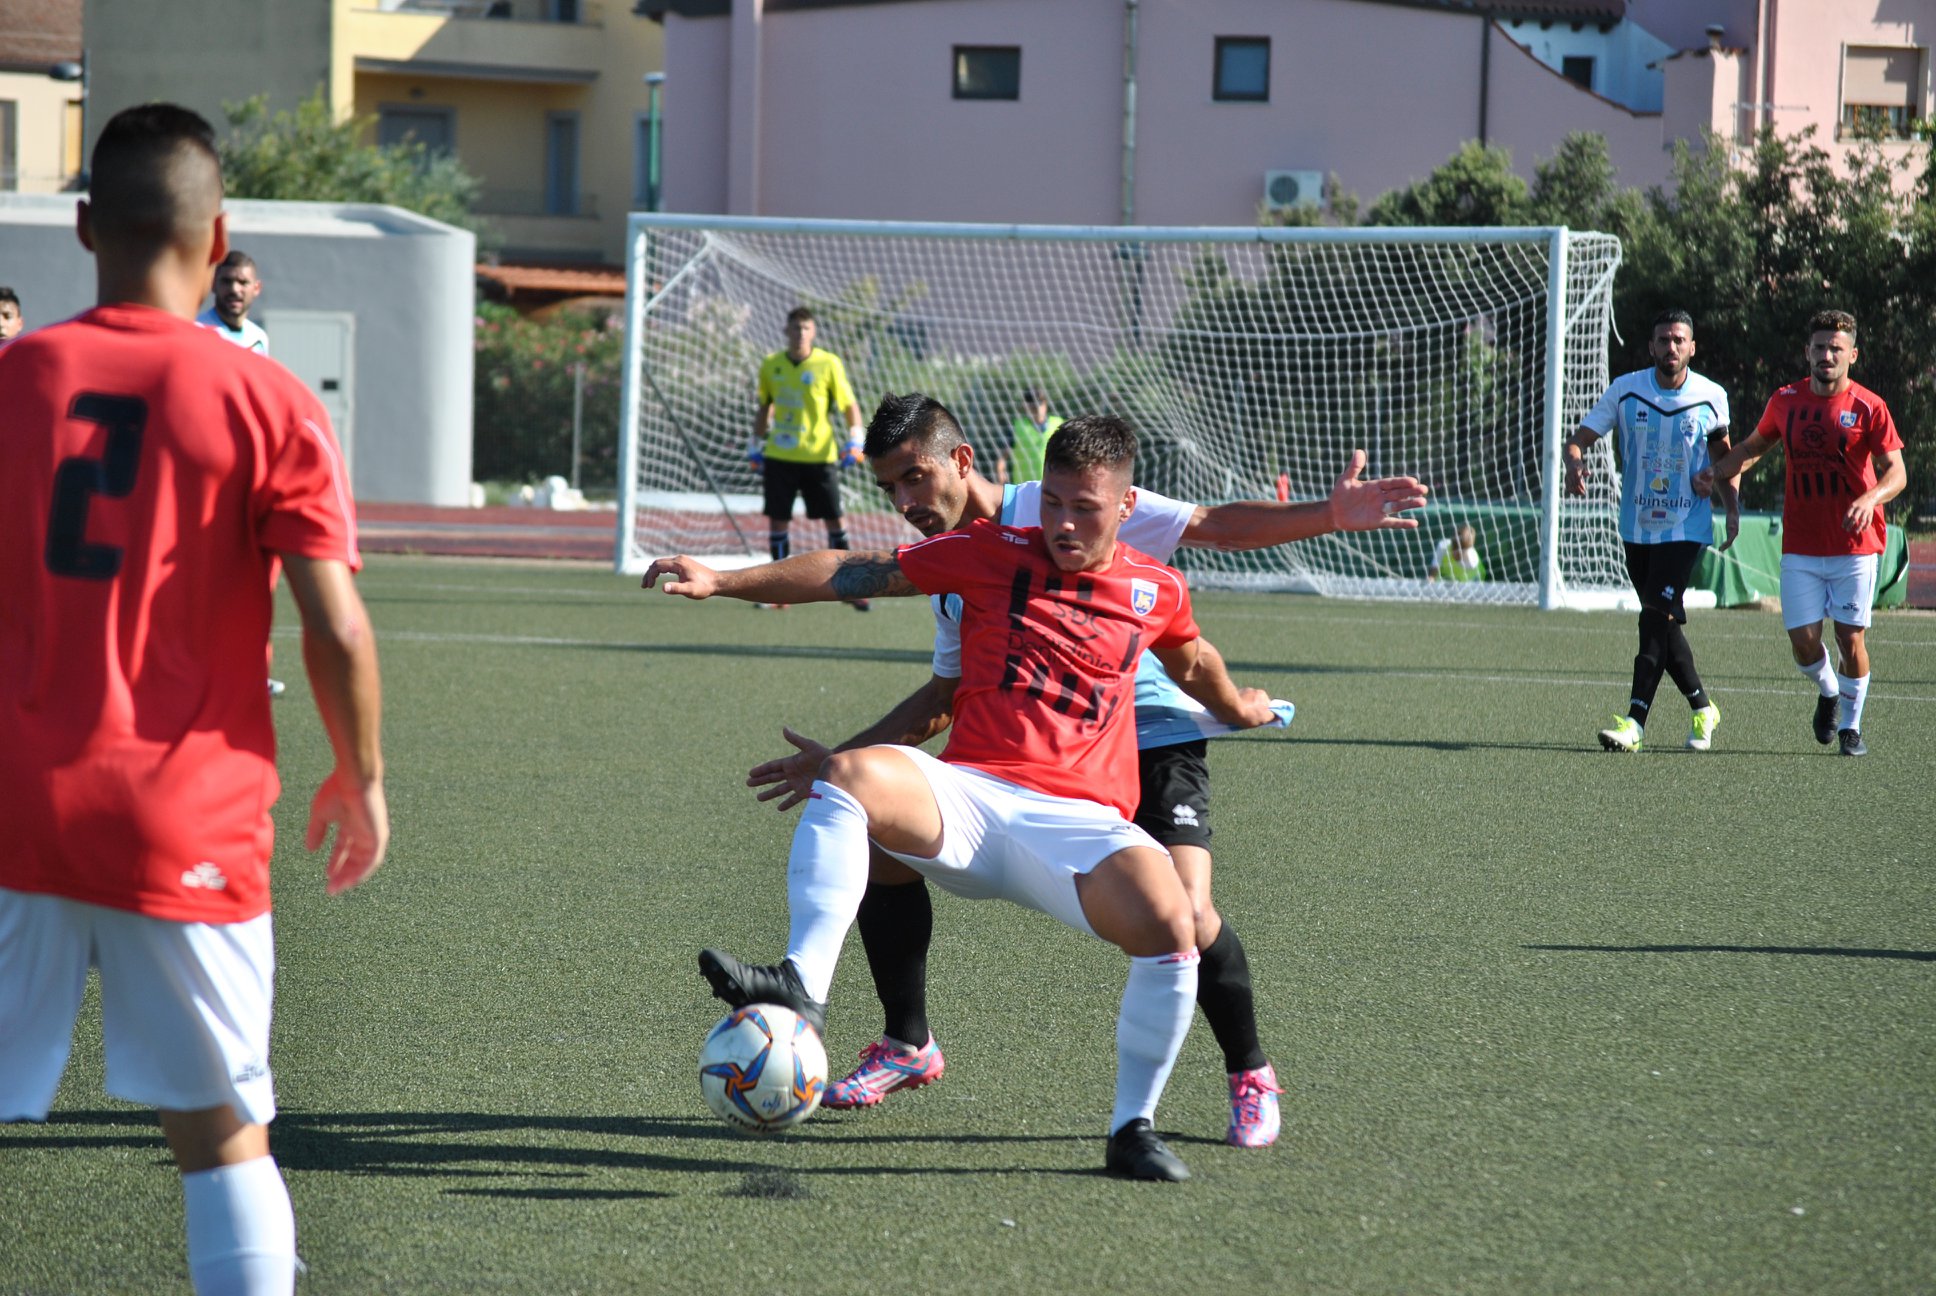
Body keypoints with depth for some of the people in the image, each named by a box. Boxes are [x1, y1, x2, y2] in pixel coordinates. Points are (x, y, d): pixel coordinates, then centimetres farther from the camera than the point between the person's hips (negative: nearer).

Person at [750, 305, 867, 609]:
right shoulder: (771, 365, 5)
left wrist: (854, 440, -14)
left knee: (833, 518, -1)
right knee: (777, 519, 1)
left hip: (819, 455, -3)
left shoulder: (828, 364, -4)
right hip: (779, 456, 3)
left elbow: (850, 405, -1)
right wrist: (756, 444, 16)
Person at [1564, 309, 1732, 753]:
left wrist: (1732, 508, 5)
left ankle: (1635, 720, -21)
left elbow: (1722, 452, 14)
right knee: (1660, 622, 8)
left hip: (1686, 528, -3)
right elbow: (1578, 438, -4)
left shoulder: (1711, 397, -3)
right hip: (1637, 528, 3)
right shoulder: (1626, 391, -3)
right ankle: (1702, 708, 27)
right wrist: (1575, 463, -27)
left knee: (1658, 615, -17)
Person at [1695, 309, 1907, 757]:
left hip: (1855, 547, -2)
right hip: (1800, 548, 2)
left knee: (1851, 637, -2)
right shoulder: (1786, 401, 4)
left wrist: (1871, 498, -27)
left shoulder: (1868, 407, -6)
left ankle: (1851, 726, 17)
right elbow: (1754, 446, 21)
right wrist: (1717, 473, 4)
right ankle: (1828, 692, 29)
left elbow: (1896, 471, -7)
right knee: (1803, 641, -3)